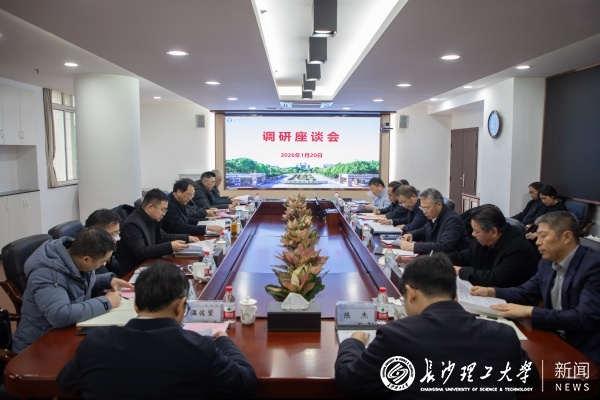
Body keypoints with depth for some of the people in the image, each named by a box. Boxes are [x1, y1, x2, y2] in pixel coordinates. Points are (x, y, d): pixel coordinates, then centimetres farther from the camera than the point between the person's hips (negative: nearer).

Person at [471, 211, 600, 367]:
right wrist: (491, 292, -2)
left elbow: (585, 318, -27)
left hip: (584, 353, -6)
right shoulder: (548, 261, 4)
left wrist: (529, 311, -29)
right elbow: (526, 293, 14)